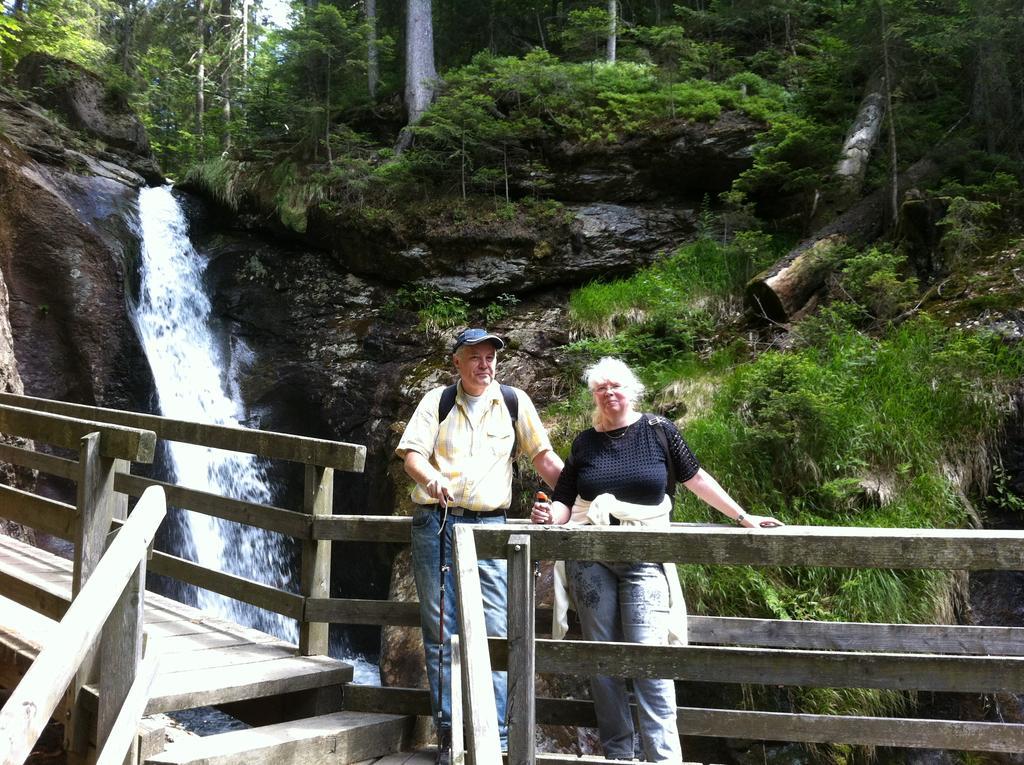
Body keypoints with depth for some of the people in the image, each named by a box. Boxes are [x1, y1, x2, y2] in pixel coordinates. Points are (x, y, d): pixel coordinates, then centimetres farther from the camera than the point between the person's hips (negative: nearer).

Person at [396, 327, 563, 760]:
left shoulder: (514, 402, 7)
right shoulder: (437, 401, 6)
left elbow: (543, 457, 7)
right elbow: (411, 453, -2)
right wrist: (431, 477, -23)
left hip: (489, 525, 0)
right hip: (436, 522, 1)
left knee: (495, 632, -3)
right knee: (440, 631, 4)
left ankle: (497, 736, 4)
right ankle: (448, 731, 13)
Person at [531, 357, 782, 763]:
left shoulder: (658, 431, 4)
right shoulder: (585, 442, 9)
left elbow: (696, 478, 9)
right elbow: (564, 501, 10)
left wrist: (743, 518, 8)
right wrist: (549, 515, -12)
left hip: (644, 557, -2)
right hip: (589, 558, 2)